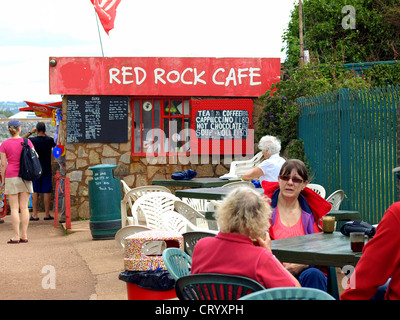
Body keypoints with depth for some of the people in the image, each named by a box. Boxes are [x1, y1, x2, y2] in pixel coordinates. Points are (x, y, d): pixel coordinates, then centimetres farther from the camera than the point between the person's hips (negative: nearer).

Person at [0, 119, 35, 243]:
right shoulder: (27, 142, 0)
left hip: (11, 177, -2)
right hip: (25, 177, 2)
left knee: (14, 208, 0)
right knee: (24, 207, 6)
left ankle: (16, 236, -2)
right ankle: (24, 235, 6)